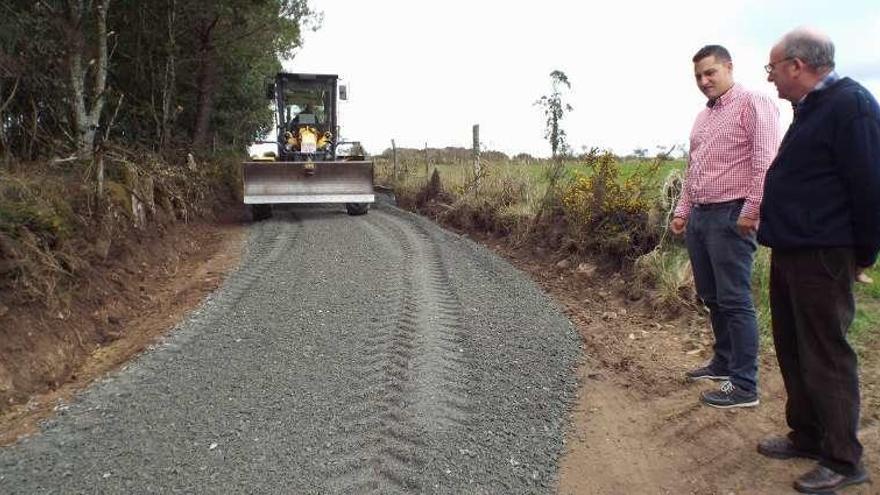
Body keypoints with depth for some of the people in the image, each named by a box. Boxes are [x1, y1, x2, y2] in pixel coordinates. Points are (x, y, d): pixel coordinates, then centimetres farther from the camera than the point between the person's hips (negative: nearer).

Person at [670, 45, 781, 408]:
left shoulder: (753, 104, -7)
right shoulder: (703, 117, 20)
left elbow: (766, 160, -16)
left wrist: (752, 209, -20)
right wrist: (682, 210, 20)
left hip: (730, 217, -8)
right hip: (699, 216, 9)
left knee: (734, 301, -6)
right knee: (711, 297, 15)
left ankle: (744, 386, 1)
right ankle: (723, 363, 29)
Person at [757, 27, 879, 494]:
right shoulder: (812, 107, 16)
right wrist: (775, 231, 16)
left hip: (821, 257, -10)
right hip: (790, 251, 10)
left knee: (826, 358, -1)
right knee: (793, 350, 17)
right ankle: (807, 436, 31)